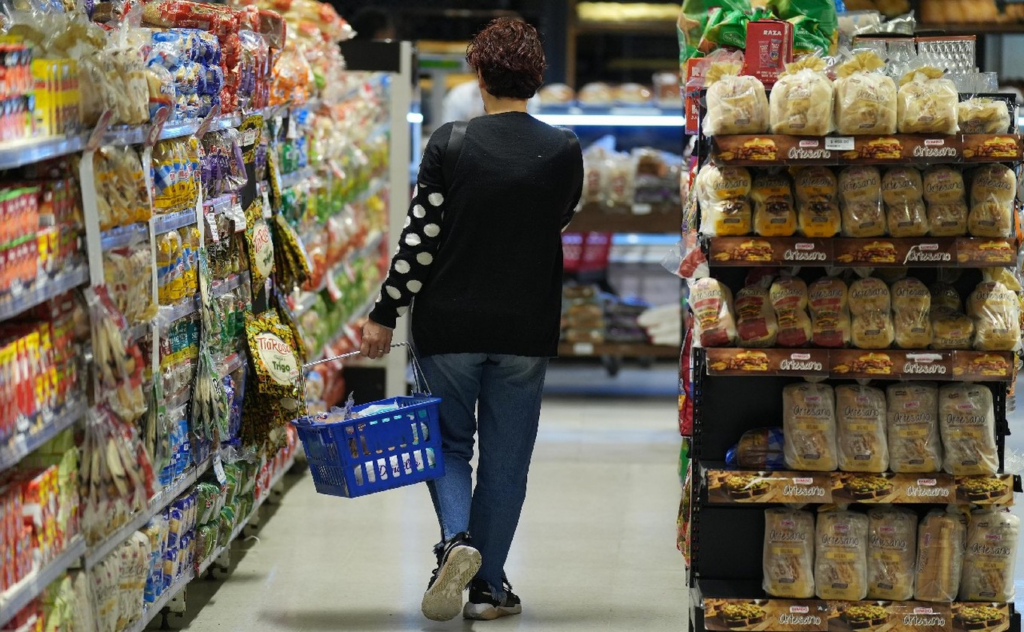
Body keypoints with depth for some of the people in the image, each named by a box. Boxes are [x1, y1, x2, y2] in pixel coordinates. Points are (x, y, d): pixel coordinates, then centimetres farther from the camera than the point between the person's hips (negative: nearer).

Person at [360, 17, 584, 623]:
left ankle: (456, 539, -9)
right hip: (526, 327, 1)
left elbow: (421, 235, -10)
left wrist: (386, 313, -3)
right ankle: (487, 585, 15)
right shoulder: (564, 151, -4)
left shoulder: (450, 143, -9)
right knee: (505, 459, 12)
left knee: (450, 442, 16)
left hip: (449, 323, -1)